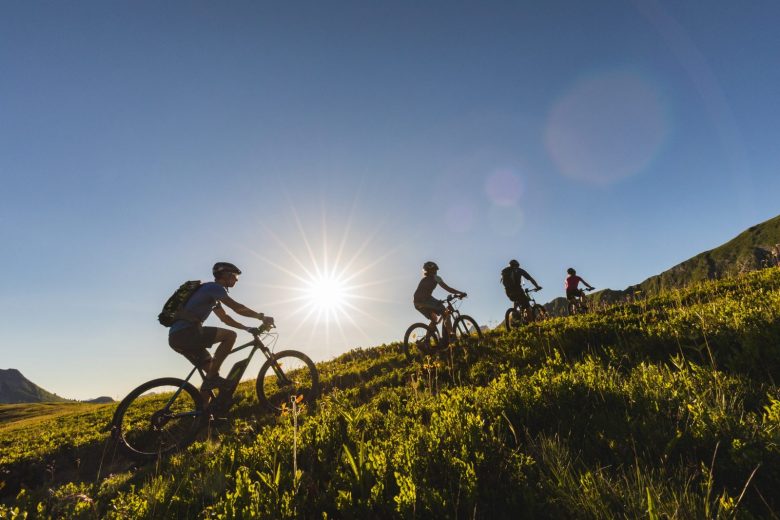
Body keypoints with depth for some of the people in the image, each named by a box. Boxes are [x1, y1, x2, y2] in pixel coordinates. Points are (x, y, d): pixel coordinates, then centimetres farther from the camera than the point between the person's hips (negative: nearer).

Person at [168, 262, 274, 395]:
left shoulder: (213, 294, 24)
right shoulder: (214, 287, -7)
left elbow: (225, 318, 27)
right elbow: (238, 308, -13)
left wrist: (247, 328, 21)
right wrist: (262, 317, -5)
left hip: (177, 337, 10)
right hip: (185, 333, -10)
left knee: (211, 369, 11)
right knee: (230, 335, -18)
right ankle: (212, 378, -15)